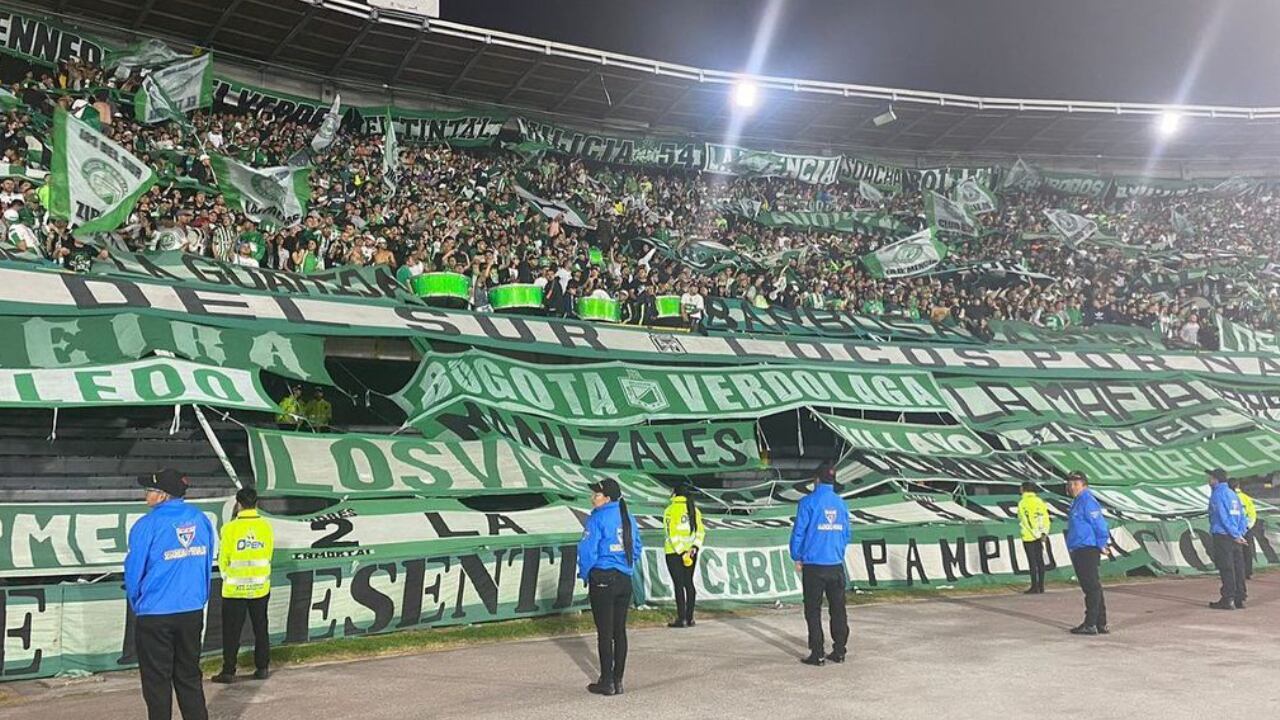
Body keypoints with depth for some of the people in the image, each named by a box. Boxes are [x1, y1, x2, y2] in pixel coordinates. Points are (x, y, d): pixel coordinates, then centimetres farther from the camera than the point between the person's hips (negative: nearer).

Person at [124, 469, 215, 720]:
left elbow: (134, 571, -6)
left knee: (157, 682, 8)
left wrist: (136, 605, 11)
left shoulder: (148, 525, -14)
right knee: (189, 677, 16)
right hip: (193, 613, 5)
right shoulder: (201, 520, 2)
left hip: (155, 615, -5)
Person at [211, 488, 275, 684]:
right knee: (261, 629, 13)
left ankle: (228, 671, 9)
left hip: (234, 589, -3)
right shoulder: (266, 526, -3)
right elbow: (268, 557, 4)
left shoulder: (230, 528, -13)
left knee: (231, 632, 6)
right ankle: (262, 668, 17)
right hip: (260, 588, 3)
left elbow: (223, 560, -6)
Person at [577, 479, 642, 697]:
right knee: (620, 631, 11)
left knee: (605, 632, 0)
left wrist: (585, 574, 0)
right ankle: (618, 681, 15)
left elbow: (587, 549, -14)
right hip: (625, 580, 6)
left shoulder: (597, 519, -12)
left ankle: (607, 682, 4)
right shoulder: (629, 519, 9)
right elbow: (636, 549, 14)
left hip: (602, 580, -6)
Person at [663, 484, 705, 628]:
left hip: (674, 552, -5)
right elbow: (701, 531, 3)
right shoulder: (694, 510, 8)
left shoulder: (671, 510, -10)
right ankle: (690, 618, 14)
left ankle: (682, 619, -2)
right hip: (691, 552, 6)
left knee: (678, 585, -2)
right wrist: (694, 547, -3)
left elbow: (672, 534, -16)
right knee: (689, 583, 12)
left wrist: (681, 552, -15)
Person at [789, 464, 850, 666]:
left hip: (813, 566, -4)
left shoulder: (809, 502, -9)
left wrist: (797, 558, 2)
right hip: (836, 566, 5)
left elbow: (798, 532, -9)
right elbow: (846, 534, 12)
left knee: (813, 611, 2)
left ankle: (817, 653, 2)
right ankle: (839, 651, 15)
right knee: (838, 609, 11)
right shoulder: (841, 503, 7)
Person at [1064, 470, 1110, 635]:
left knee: (1092, 587, -6)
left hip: (1087, 551, -10)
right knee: (1092, 588, 13)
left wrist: (1101, 545, -10)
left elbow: (1100, 525, -17)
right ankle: (1101, 624, 19)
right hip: (1078, 552, 10)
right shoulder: (1077, 502, 18)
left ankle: (1090, 625, -5)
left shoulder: (1088, 501, -14)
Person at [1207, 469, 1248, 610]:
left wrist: (1235, 535, -13)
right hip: (1234, 537, 8)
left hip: (1222, 535, -8)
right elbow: (1241, 515, 13)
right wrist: (1240, 533, 5)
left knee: (1226, 569, -7)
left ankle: (1228, 599, -7)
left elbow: (1223, 517, -15)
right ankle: (1239, 599, 11)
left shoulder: (1217, 494, -8)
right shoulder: (1233, 494, 18)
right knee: (1238, 567, 8)